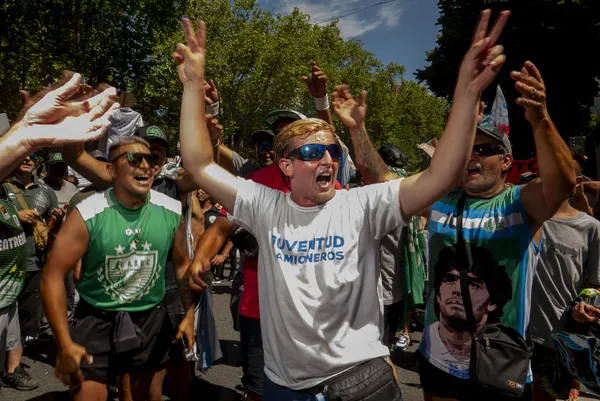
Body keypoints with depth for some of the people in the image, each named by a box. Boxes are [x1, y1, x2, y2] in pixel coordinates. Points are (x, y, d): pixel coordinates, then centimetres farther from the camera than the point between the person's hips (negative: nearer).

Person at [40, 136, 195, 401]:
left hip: (152, 319, 3)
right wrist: (65, 344, -15)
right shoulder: (88, 214, -17)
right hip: (97, 319, -2)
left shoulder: (172, 211, -8)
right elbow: (53, 276, -13)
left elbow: (182, 263, 6)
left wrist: (189, 314, 5)